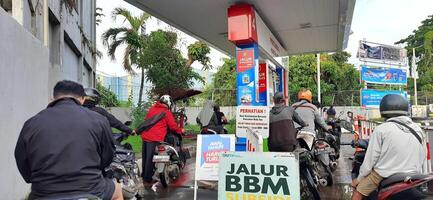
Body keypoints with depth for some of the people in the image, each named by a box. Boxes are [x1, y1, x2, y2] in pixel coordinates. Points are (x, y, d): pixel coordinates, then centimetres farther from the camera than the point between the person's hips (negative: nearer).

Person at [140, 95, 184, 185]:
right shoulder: (167, 112, -6)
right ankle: (147, 180, 6)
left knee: (145, 157, 18)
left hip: (145, 136, 7)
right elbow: (172, 126, -4)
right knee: (150, 159, -1)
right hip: (155, 138, -7)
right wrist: (180, 130, 13)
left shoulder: (152, 108, 13)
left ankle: (143, 175, 31)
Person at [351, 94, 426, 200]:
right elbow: (422, 158, 9)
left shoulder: (381, 129, -12)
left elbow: (370, 158, -10)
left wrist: (359, 179, 2)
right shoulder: (419, 129, 2)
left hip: (384, 175, -5)